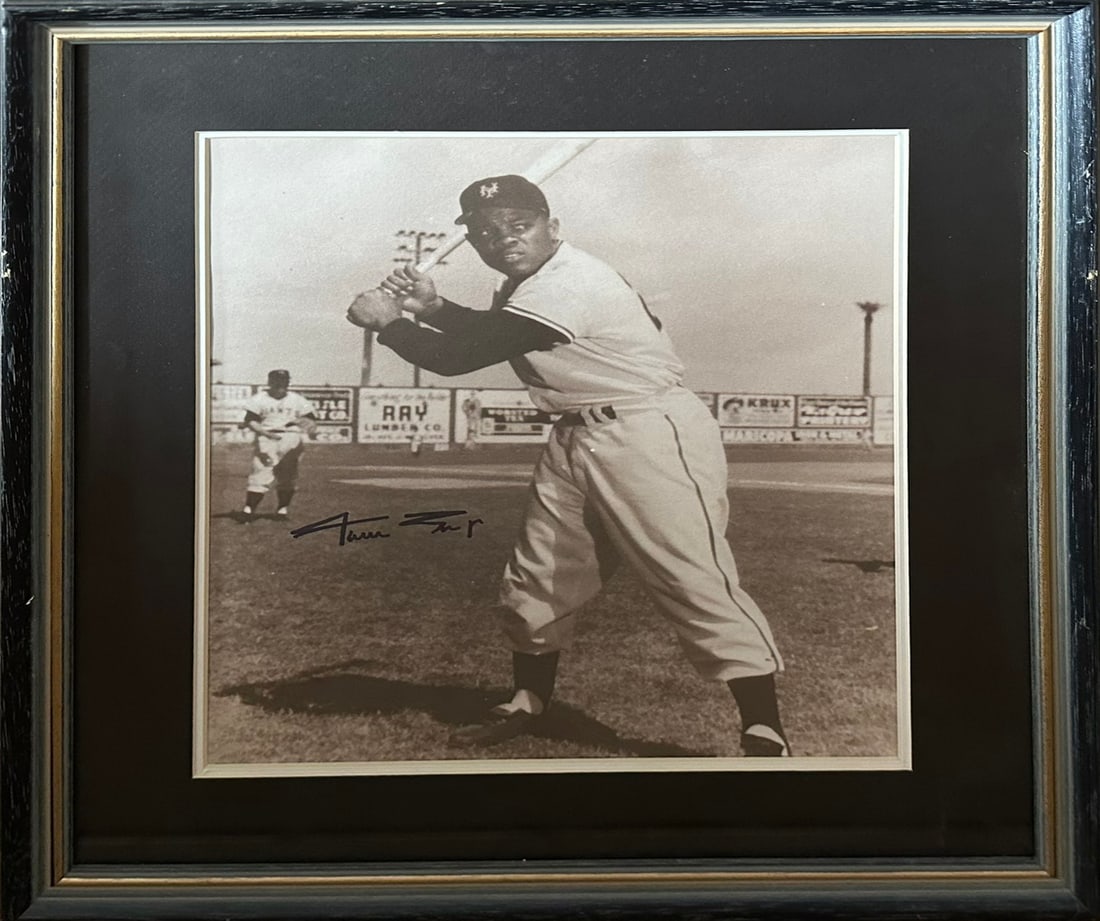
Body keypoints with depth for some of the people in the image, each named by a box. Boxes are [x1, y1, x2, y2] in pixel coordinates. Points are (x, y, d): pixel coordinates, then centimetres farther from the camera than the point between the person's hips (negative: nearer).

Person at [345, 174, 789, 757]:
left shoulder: (565, 287, -22)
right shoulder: (525, 284, 8)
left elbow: (457, 358, -20)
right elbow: (493, 335, 29)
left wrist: (386, 321, -5)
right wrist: (433, 308, 12)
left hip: (649, 436, -10)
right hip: (576, 441, 10)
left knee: (694, 579, -12)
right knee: (535, 578, 13)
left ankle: (765, 735, -4)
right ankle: (526, 705, 32)